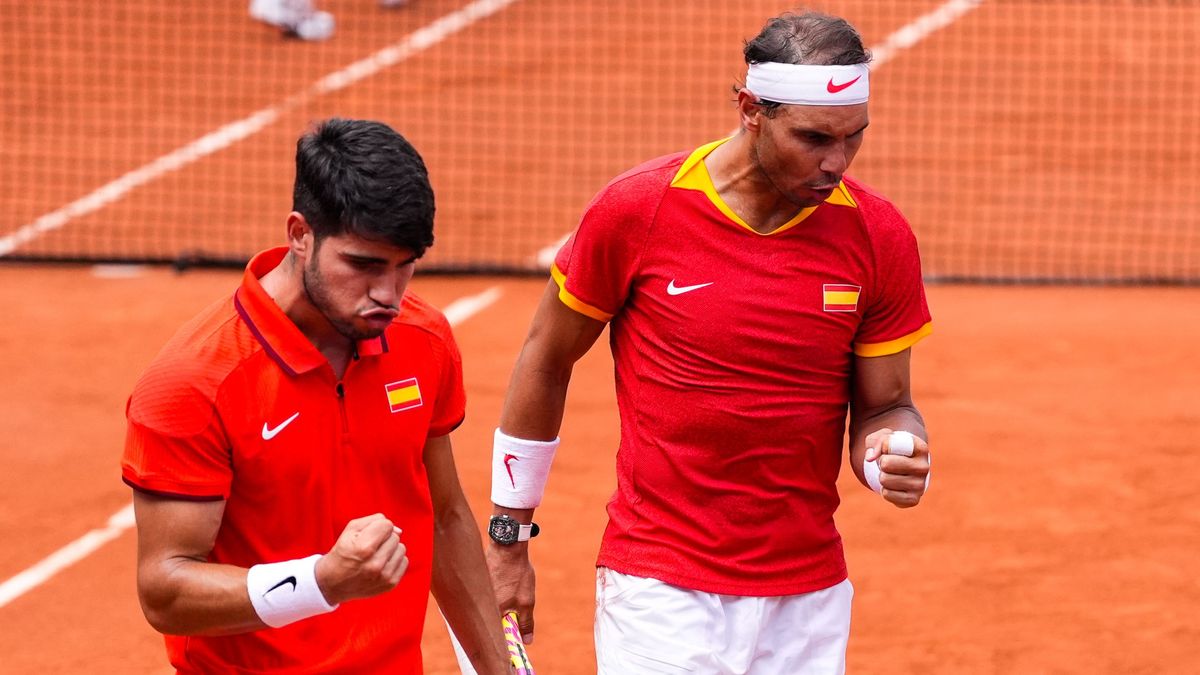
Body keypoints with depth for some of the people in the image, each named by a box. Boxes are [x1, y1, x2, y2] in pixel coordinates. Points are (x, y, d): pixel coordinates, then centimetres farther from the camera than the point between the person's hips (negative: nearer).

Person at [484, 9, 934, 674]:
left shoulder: (879, 237, -4)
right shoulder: (635, 210, -9)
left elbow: (884, 406, 6)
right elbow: (545, 361, 4)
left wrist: (894, 454, -18)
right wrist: (508, 538, 9)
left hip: (810, 602, 3)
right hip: (660, 590, -3)